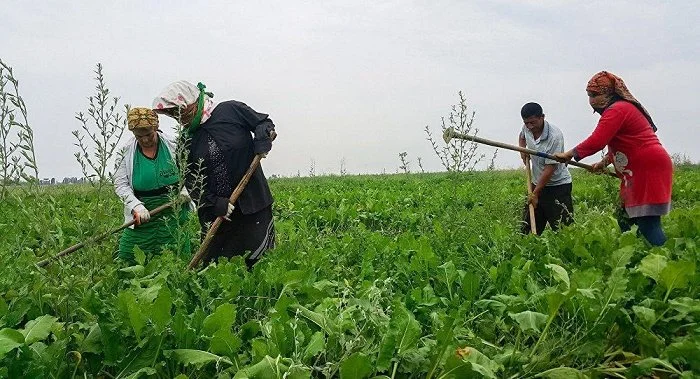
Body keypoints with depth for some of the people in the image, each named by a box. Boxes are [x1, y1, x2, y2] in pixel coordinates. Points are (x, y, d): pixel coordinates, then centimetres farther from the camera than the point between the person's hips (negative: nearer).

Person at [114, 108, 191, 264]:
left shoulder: (172, 146, -1)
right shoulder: (127, 152, 0)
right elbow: (120, 184, -3)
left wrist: (184, 191, -8)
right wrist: (136, 206, -18)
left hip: (174, 213, 0)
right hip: (142, 216, 0)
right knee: (126, 261, 0)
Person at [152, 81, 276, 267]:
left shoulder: (232, 110, -4)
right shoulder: (186, 139, 5)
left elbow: (265, 122, 7)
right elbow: (192, 182, 0)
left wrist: (262, 138, -15)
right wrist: (214, 203, -14)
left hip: (252, 203, -3)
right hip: (215, 212, 3)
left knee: (260, 261, 1)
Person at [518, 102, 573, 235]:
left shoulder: (555, 136, -24)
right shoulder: (527, 128, -4)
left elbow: (550, 168, -23)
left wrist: (536, 193, -20)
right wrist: (522, 150, 3)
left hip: (558, 185, -7)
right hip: (537, 183, 7)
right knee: (526, 229, 8)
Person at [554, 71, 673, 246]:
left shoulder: (616, 110, -14)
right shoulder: (624, 107, 20)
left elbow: (596, 141, -22)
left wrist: (569, 154, -11)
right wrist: (604, 162, 18)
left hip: (649, 170, -11)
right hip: (639, 172, 11)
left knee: (648, 225, -12)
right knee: (625, 220, 11)